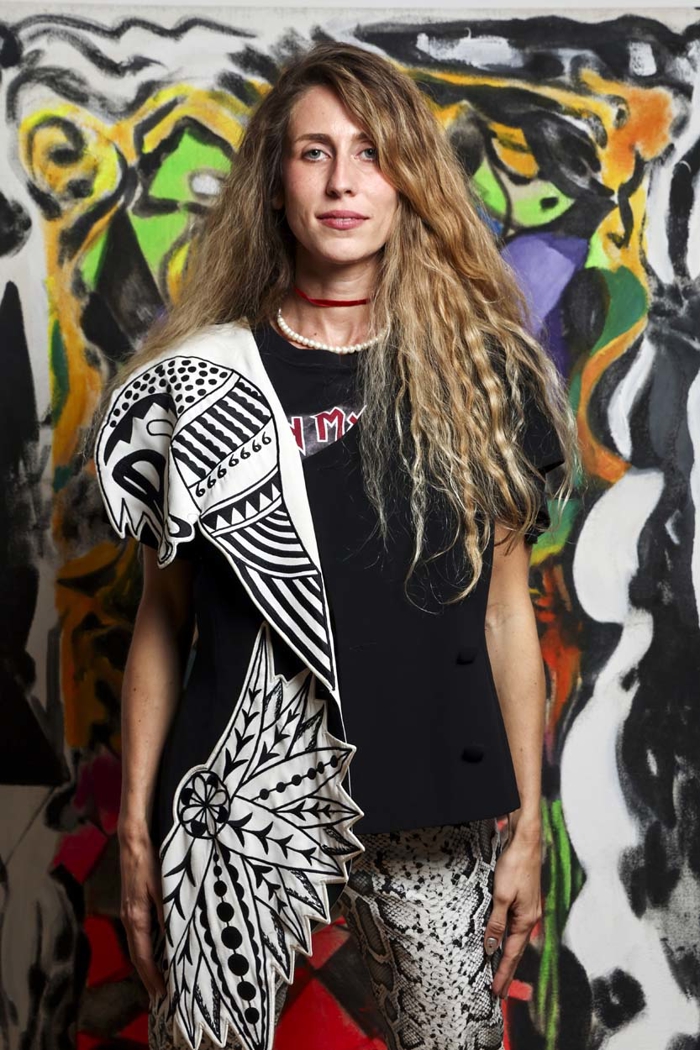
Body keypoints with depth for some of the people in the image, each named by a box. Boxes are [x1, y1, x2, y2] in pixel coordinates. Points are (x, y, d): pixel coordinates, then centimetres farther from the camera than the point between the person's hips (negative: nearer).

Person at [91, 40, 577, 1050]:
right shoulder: (200, 382, 1)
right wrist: (135, 832, 3)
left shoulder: (484, 373, 3)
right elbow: (163, 616, 4)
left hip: (433, 819, 1)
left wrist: (526, 827, 4)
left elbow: (505, 613, 4)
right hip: (238, 808, 0)